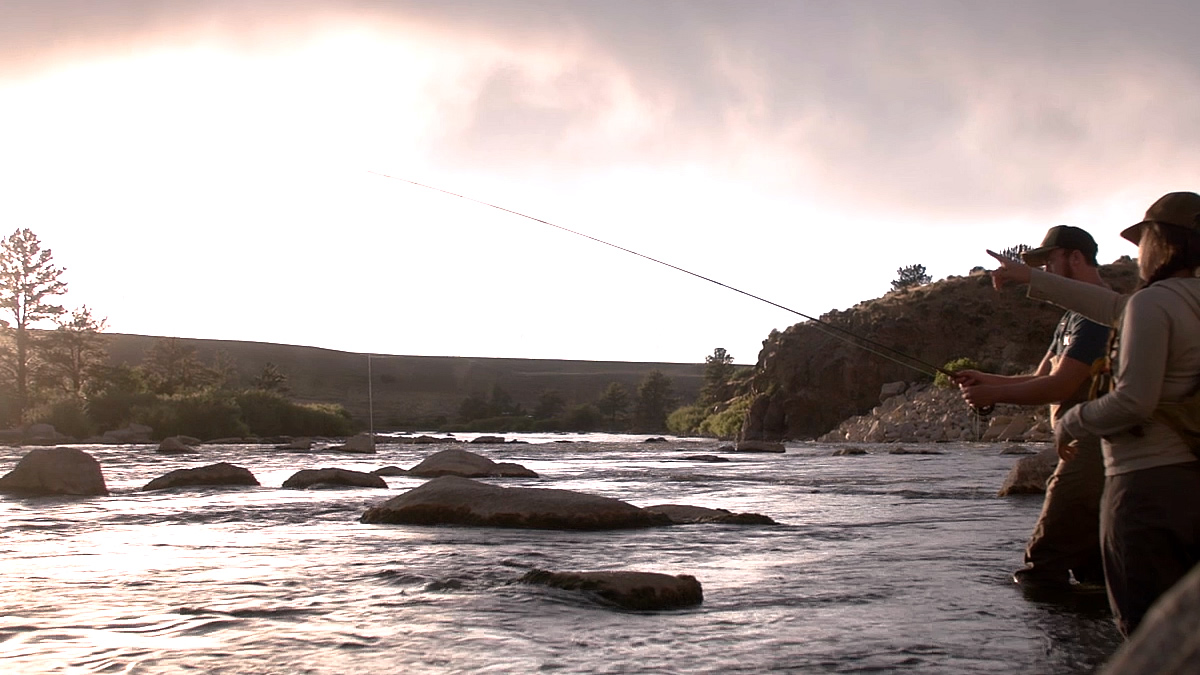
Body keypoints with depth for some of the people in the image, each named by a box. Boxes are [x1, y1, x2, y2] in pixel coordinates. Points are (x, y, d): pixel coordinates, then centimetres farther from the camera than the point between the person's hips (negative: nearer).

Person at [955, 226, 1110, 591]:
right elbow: (1042, 380, 20)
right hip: (1086, 450, 11)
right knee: (1089, 559, 14)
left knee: (1043, 565, -11)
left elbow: (1060, 386, -21)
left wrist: (991, 394, -12)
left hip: (1094, 448, -11)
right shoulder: (1072, 317, 21)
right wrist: (986, 379, 5)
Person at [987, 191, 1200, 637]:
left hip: (1149, 483, -8)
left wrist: (1071, 423, -4)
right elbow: (1116, 309, 27)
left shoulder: (1153, 303, -13)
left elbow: (1134, 400, -22)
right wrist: (1030, 279, 32)